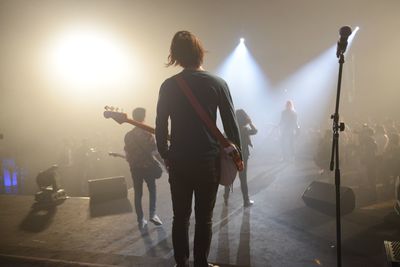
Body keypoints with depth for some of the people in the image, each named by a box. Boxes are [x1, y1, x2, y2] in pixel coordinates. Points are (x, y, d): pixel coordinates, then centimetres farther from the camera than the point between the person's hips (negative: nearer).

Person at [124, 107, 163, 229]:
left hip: (134, 168, 3)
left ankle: (141, 221, 14)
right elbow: (155, 152, -14)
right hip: (147, 167, -3)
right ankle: (152, 214, 6)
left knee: (138, 194, 10)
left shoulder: (128, 135, 0)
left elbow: (127, 154, 5)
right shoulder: (147, 134, -13)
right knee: (152, 190, 16)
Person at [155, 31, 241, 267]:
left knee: (180, 217, 15)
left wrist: (166, 155, 13)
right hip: (209, 160, -1)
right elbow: (231, 123, -3)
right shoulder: (218, 83, -4)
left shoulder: (168, 86, -1)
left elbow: (160, 126, 1)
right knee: (204, 218, 11)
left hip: (179, 161, 2)